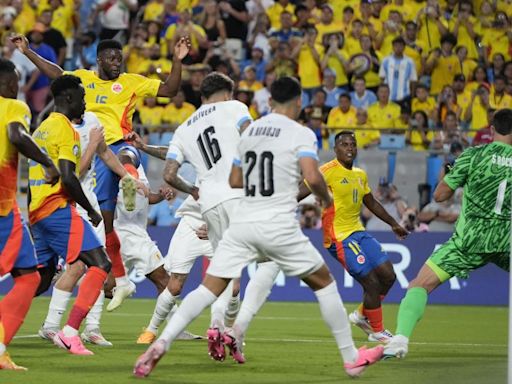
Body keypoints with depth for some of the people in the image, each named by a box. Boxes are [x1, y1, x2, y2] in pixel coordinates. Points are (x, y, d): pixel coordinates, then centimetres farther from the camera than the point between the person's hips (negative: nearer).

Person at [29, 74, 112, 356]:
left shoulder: (42, 129, 20)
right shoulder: (66, 129, -9)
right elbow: (67, 177, -18)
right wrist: (91, 210, -8)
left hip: (36, 211, 10)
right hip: (57, 208, -10)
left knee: (40, 278, 16)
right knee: (100, 264, -13)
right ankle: (70, 331, -23)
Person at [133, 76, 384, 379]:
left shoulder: (249, 131, 13)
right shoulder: (301, 134, -4)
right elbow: (312, 177, -18)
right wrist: (326, 198, 3)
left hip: (243, 223, 4)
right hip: (280, 226, -4)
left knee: (208, 289, 2)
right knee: (324, 283, 14)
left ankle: (162, 343, -18)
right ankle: (351, 358, 18)